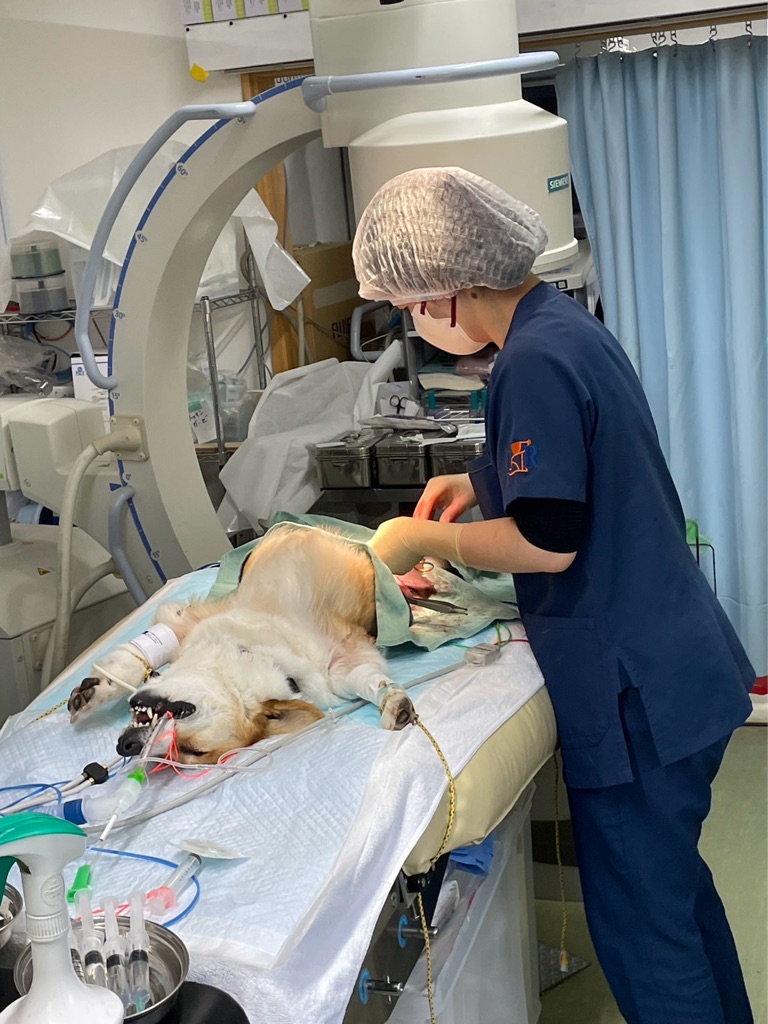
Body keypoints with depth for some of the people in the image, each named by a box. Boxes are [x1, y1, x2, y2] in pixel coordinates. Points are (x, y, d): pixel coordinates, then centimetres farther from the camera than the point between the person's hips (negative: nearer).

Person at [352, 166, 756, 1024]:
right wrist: (482, 483, 11)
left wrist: (422, 539, -10)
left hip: (637, 693, -10)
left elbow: (549, 540, -23)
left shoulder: (535, 363, -21)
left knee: (640, 926, 5)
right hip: (684, 666, 10)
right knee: (676, 889, 25)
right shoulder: (566, 323, 9)